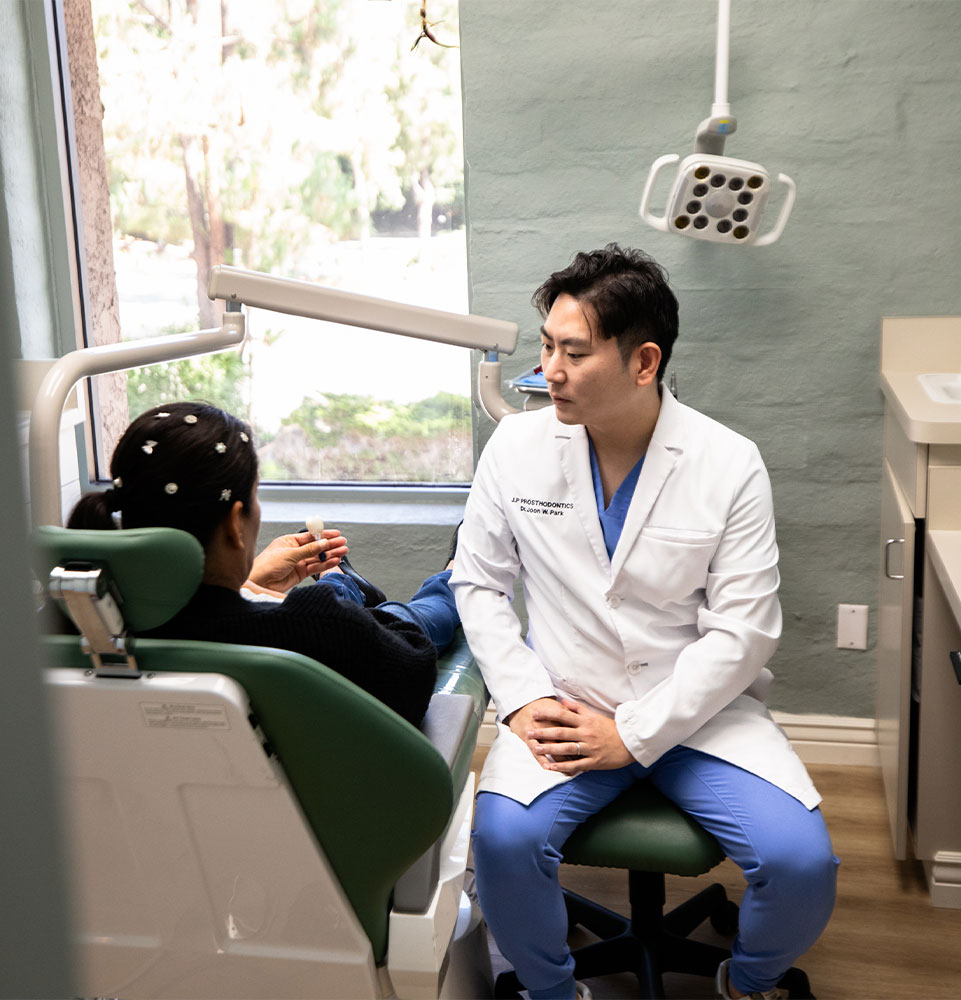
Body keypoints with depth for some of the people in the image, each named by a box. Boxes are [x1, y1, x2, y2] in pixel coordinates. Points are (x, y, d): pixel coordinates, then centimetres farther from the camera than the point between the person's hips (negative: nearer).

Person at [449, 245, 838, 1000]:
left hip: (697, 706, 0)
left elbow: (743, 632, -10)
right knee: (504, 838, -27)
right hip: (565, 705, 1)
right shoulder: (518, 445, -3)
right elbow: (479, 581, 5)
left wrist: (633, 734, -15)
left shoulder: (731, 466, -10)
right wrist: (522, 699, -8)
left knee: (802, 860, -19)